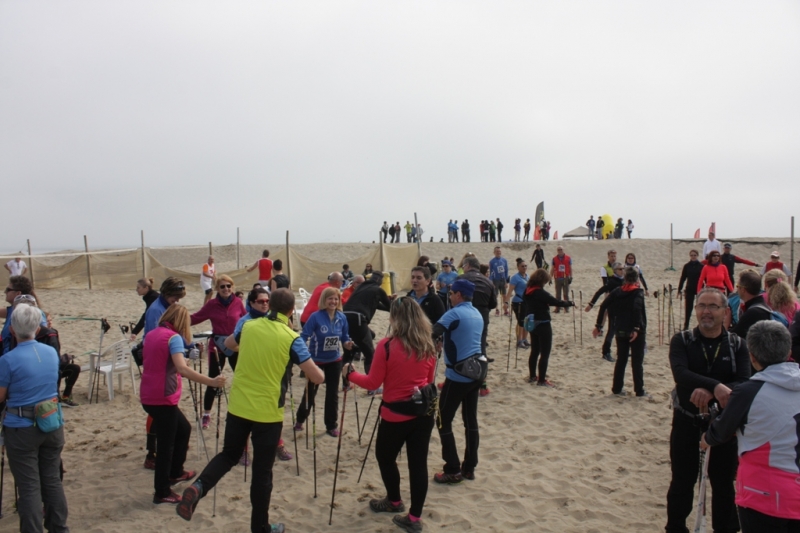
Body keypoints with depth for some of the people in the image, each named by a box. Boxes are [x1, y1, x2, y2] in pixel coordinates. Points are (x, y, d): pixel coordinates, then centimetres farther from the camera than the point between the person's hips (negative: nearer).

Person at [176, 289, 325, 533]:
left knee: (229, 454, 22)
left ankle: (198, 487, -3)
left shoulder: (248, 326, 0)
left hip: (238, 406, 4)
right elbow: (318, 378, -12)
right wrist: (318, 370, 11)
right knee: (262, 471, 10)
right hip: (268, 413, -4)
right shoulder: (291, 338, -13)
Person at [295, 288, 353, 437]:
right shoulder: (316, 317, -20)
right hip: (316, 360, -3)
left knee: (333, 393, 10)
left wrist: (348, 344, -19)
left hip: (335, 361, 3)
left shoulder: (342, 317, -8)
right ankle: (300, 420, 36)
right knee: (310, 392, 12)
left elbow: (344, 337, 1)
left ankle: (331, 425, 25)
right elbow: (304, 335, -19)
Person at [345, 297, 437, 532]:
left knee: (385, 456, 20)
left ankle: (395, 501, 39)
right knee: (418, 463, 9)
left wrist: (350, 374, 7)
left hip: (395, 414, -4)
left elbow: (372, 383, -8)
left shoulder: (387, 346, -15)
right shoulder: (428, 346, 0)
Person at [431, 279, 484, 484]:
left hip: (458, 376, -8)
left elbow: (431, 335, -25)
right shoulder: (477, 314, 11)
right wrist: (445, 340, 17)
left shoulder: (455, 313, -14)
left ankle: (453, 471, 4)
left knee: (444, 421, 2)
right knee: (471, 421, 13)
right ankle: (469, 468, 19)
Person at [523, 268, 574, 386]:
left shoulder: (527, 291, 2)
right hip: (543, 325, -8)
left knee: (534, 351, 19)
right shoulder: (540, 293, -22)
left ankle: (532, 376, 28)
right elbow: (556, 302, -20)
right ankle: (541, 380, 5)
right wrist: (570, 303, -4)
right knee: (545, 353, 1)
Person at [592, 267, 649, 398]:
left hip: (620, 331, 4)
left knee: (621, 360, 13)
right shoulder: (638, 292, -7)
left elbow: (603, 306, -2)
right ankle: (639, 391, 7)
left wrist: (598, 325, 1)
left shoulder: (617, 291, 5)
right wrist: (636, 328, -27)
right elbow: (637, 309, -26)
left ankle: (617, 388, 16)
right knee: (637, 361, 3)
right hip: (635, 331, -4)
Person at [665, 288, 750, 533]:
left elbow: (745, 383, -16)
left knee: (724, 483, 12)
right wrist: (717, 386, -38)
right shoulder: (681, 341, -6)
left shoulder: (737, 345, -3)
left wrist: (710, 392, -33)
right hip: (686, 423, 0)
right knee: (682, 482, 11)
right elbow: (681, 374, -23)